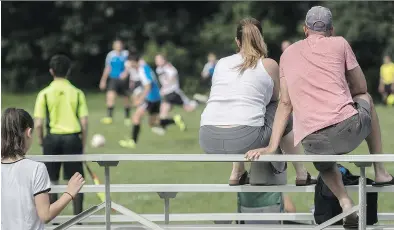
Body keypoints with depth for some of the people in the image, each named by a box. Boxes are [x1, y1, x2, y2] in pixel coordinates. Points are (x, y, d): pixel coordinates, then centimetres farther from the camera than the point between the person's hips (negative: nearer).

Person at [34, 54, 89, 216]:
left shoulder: (45, 94, -3)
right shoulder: (77, 93, -1)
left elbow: (39, 124, -6)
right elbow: (84, 122, -2)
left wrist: (41, 142, 9)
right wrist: (83, 144, 8)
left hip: (52, 137, 0)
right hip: (72, 138, 0)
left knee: (52, 182, 9)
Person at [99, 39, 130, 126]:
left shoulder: (126, 54, -4)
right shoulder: (110, 55, 5)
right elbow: (107, 68, 14)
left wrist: (126, 72, -34)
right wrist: (103, 80, 16)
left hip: (123, 79, -1)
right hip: (113, 79, 1)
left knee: (126, 98, 10)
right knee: (110, 96, -19)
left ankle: (127, 118, 27)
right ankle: (109, 117, -22)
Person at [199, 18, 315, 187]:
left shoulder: (221, 63, 18)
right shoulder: (269, 65, 8)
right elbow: (276, 98, 24)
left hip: (208, 142, 4)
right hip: (244, 141, -4)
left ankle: (237, 173, 35)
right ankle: (301, 174, 30)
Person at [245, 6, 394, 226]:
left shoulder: (288, 54, 19)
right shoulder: (339, 43, 10)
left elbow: (285, 103, 11)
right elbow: (361, 88, 18)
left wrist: (272, 146, 9)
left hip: (311, 141, 2)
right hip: (348, 129, -2)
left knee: (324, 161, 41)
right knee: (366, 99, 34)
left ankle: (346, 204, 11)